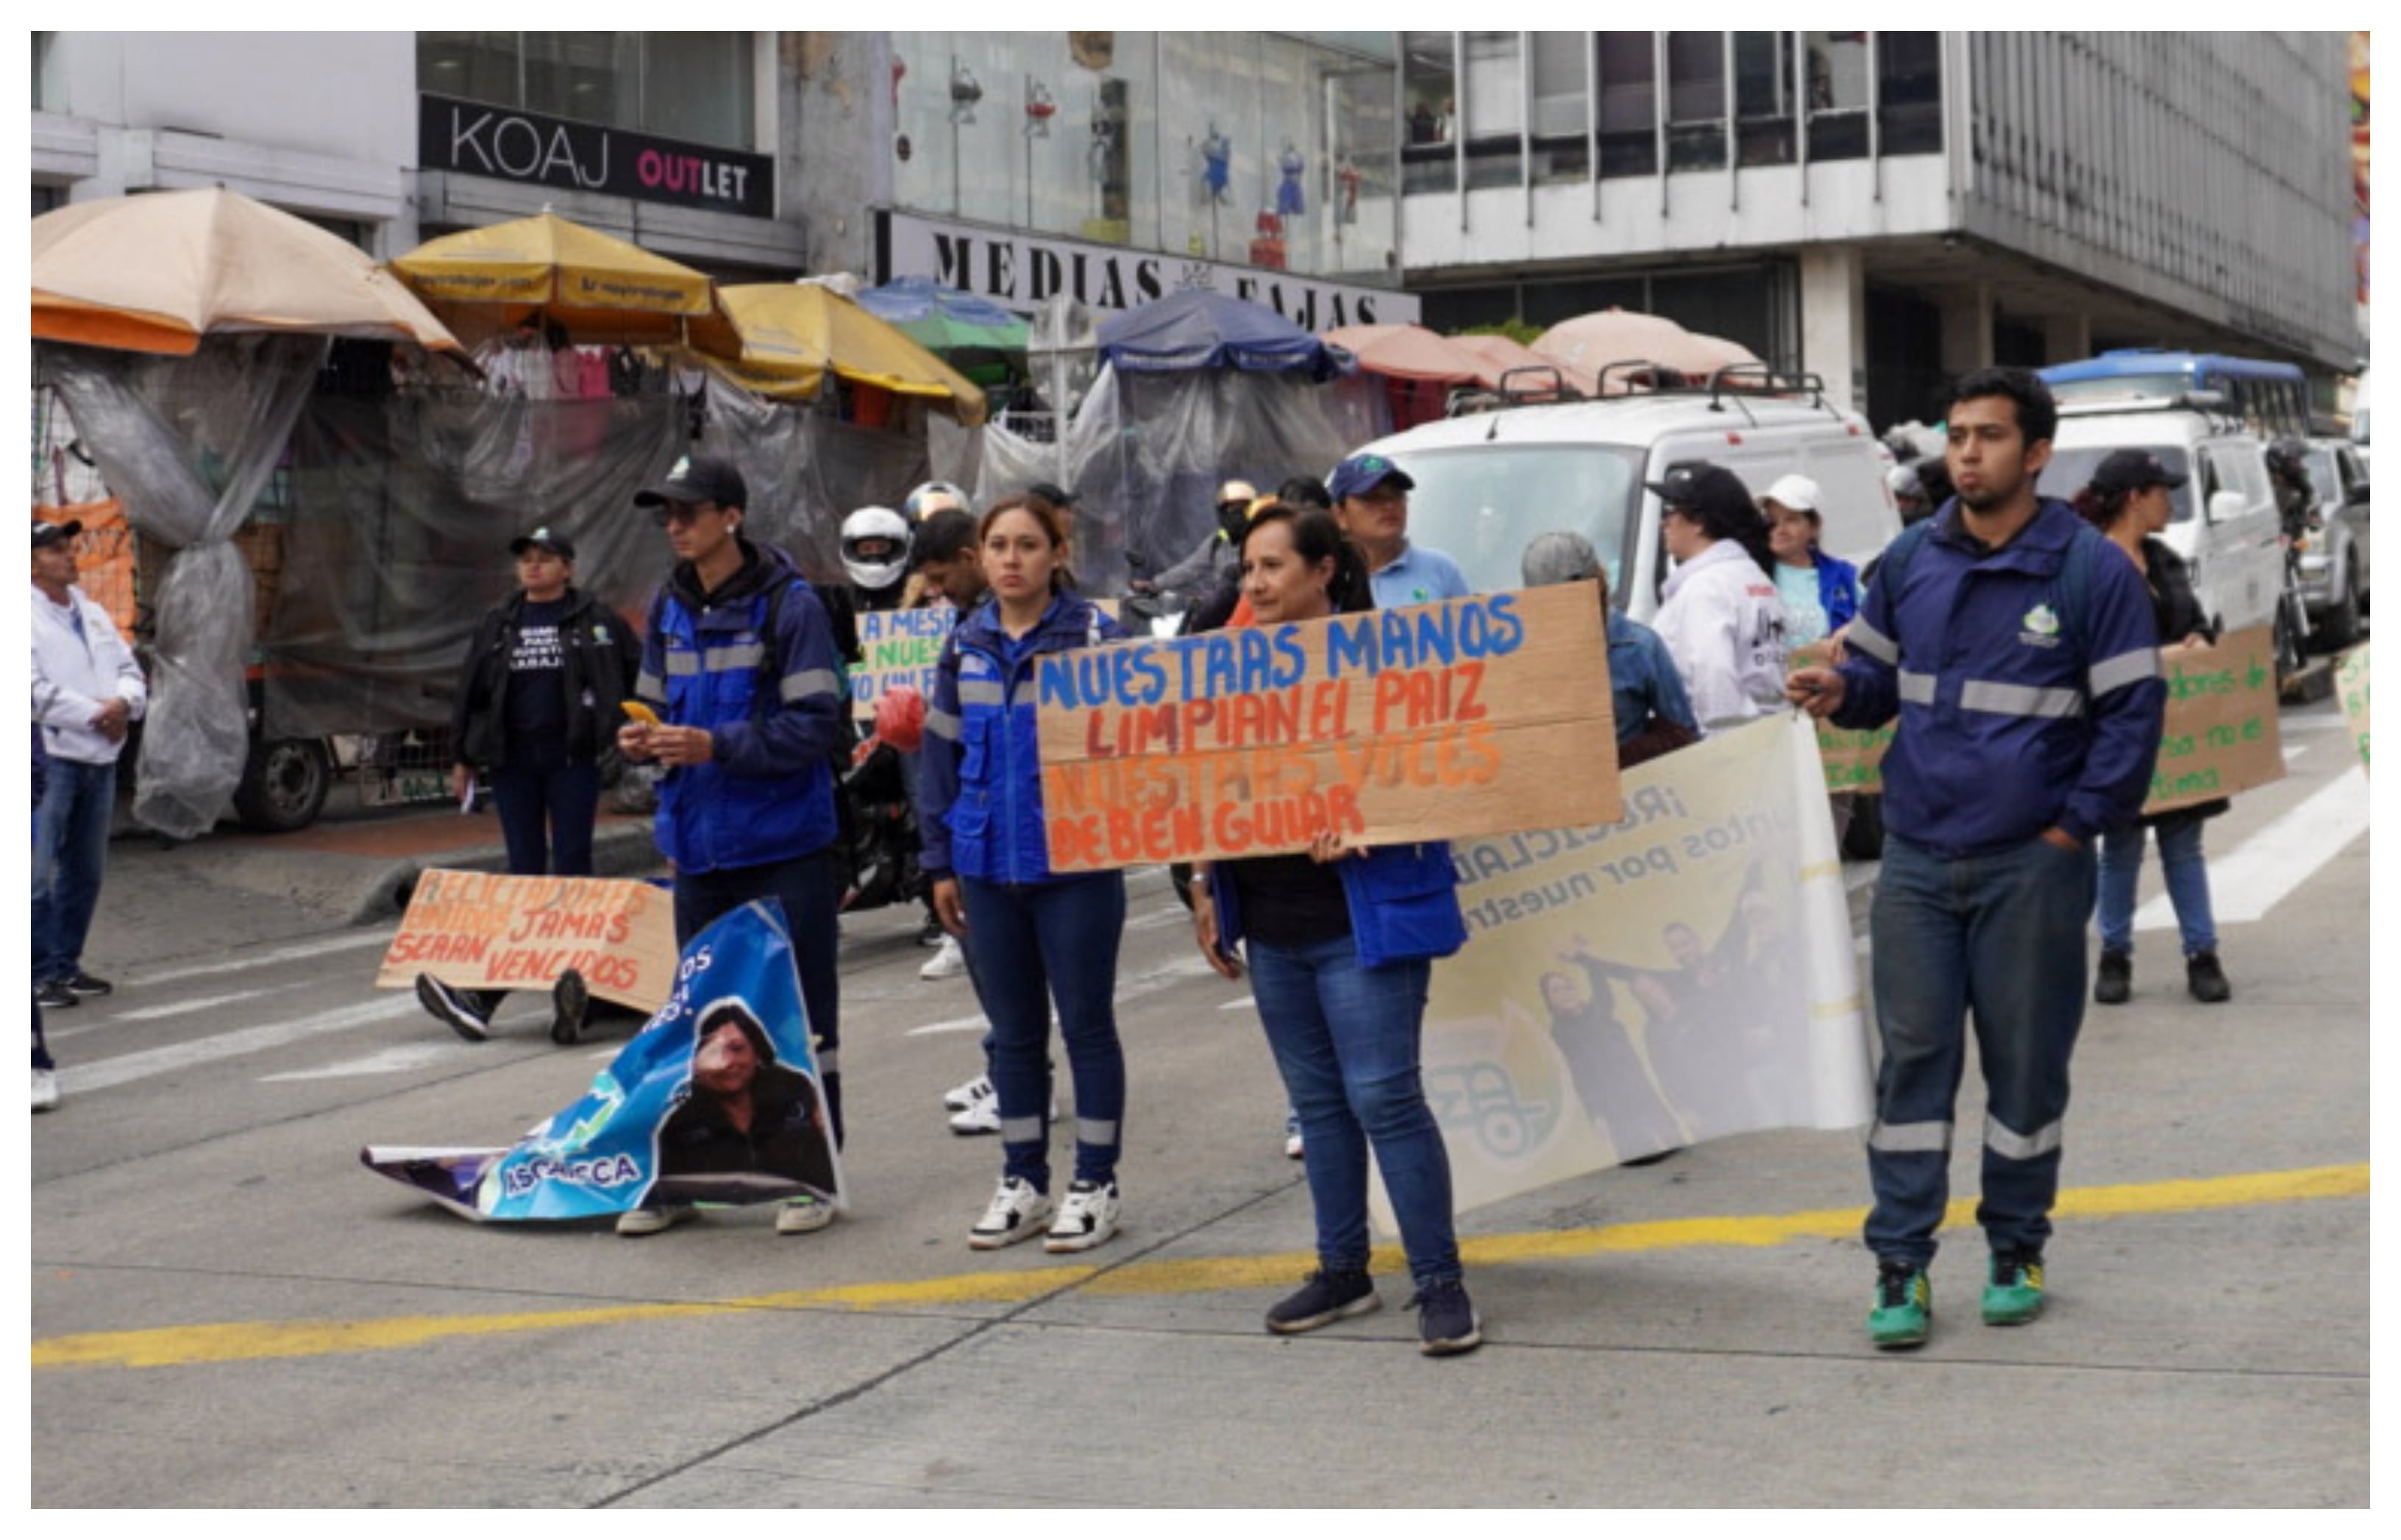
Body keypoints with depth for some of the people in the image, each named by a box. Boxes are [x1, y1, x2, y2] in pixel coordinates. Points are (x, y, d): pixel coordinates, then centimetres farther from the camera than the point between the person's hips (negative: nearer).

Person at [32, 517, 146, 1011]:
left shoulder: (92, 613, 17)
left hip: (100, 757, 8)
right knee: (40, 873, -8)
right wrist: (94, 715, -13)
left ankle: (66, 964, 23)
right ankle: (41, 974, -4)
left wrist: (123, 702, -6)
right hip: (50, 757, -8)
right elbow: (36, 689, -16)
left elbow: (129, 668, 16)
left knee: (85, 871, 14)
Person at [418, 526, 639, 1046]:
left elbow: (641, 672, 5)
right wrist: (462, 757, 12)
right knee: (524, 872, 2)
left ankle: (575, 977, -5)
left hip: (571, 759, -3)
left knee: (571, 867, -4)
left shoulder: (594, 619, 1)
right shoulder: (498, 623, 11)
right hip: (512, 762, 3)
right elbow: (469, 690, 14)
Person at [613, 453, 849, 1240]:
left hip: (784, 845, -6)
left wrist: (717, 746, -23)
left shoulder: (788, 603, -10)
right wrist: (642, 739, -5)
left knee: (800, 1011, 3)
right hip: (699, 843, 6)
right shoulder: (669, 608, 10)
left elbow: (817, 725, -15)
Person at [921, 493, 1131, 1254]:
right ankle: (1022, 1181, 23)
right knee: (1014, 1031, 13)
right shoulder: (966, 645, 8)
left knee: (1086, 1024, 4)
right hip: (990, 867, 4)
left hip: (1074, 864, -4)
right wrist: (942, 862, 10)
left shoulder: (1094, 635, -5)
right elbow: (943, 754, 12)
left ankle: (1095, 1185, 14)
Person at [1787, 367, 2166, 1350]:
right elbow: (1878, 672, 17)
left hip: (2032, 866, -3)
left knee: (2027, 1064, 8)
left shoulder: (2091, 569, -6)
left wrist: (2074, 827, -8)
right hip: (1916, 862, 3)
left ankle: (2017, 1252, 23)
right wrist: (1842, 691, -7)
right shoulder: (1910, 559, 6)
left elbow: (2133, 712, -4)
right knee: (1912, 1058, 2)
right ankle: (1900, 1267, 8)